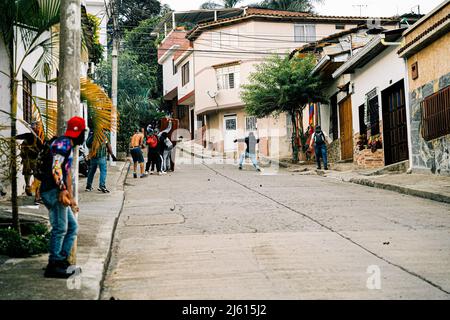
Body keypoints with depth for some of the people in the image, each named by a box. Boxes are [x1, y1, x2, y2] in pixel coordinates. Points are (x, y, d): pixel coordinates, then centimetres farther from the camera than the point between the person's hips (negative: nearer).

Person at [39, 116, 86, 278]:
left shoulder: (69, 147, 23)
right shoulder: (63, 143, -8)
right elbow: (56, 167, -21)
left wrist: (71, 198, 29)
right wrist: (62, 190, -28)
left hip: (58, 192, 11)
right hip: (54, 191, -11)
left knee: (72, 226, 14)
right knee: (60, 228, -9)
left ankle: (62, 259, 16)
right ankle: (53, 265, -4)